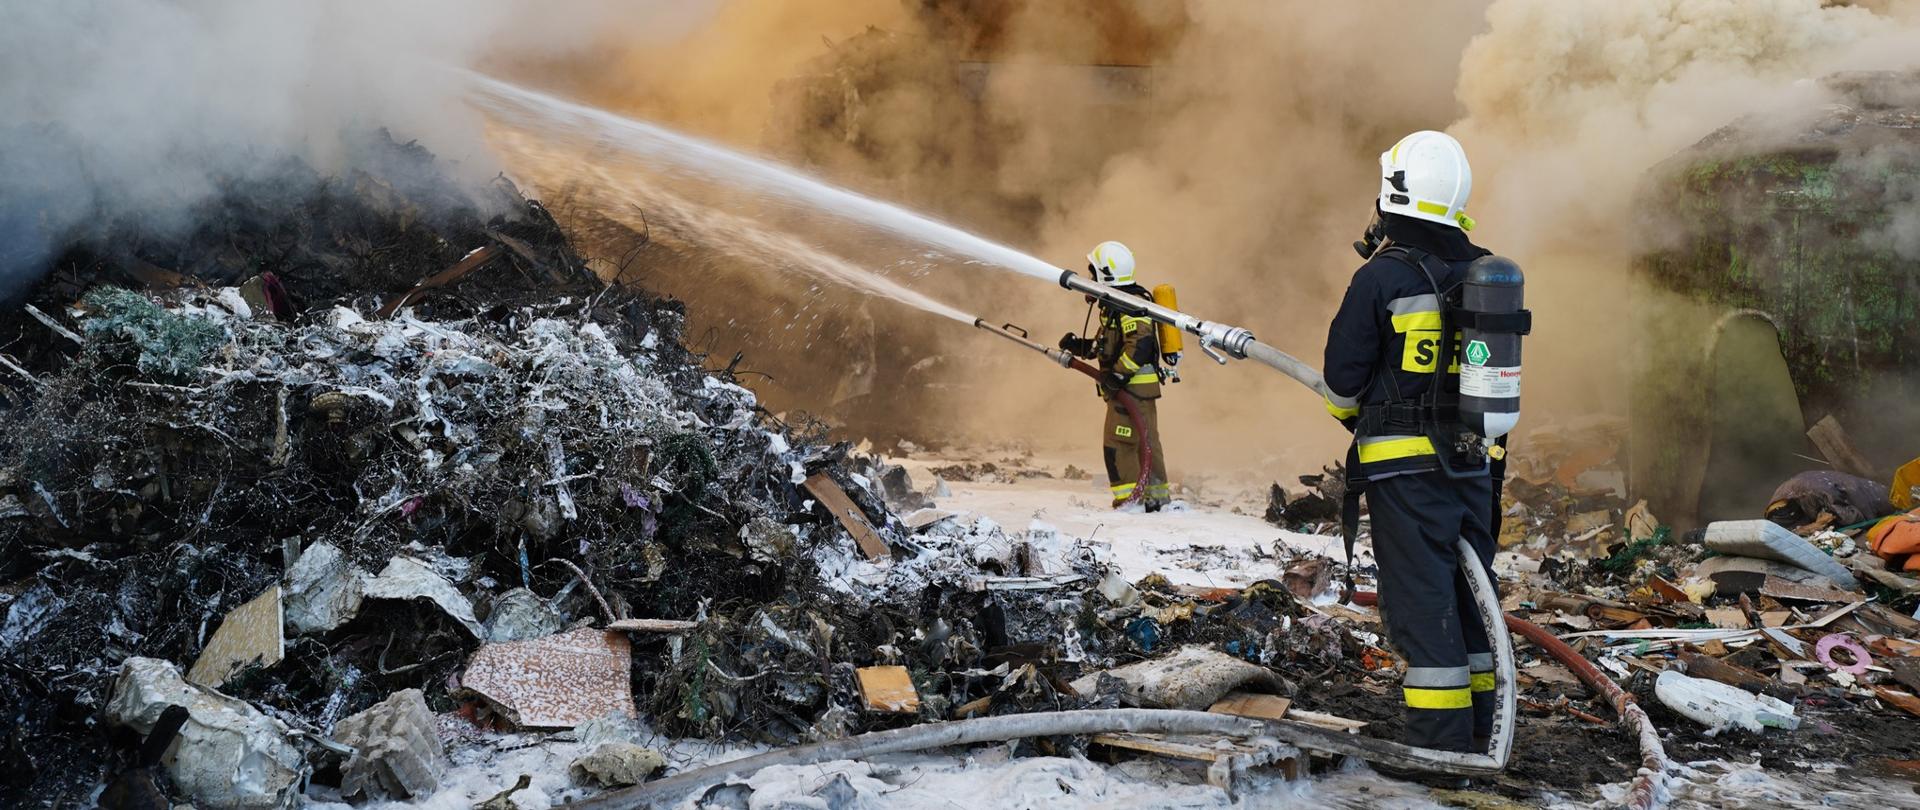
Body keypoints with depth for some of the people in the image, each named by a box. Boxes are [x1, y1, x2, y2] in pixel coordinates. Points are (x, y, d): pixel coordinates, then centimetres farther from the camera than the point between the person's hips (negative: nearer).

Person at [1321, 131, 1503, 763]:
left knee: (1421, 604, -3)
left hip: (1405, 467, -6)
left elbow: (1343, 378, -7)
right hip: (1475, 465, 6)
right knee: (1468, 596, 15)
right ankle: (1476, 738, 23)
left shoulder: (1382, 278, -13)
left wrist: (1354, 415, 13)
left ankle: (1440, 745, -4)